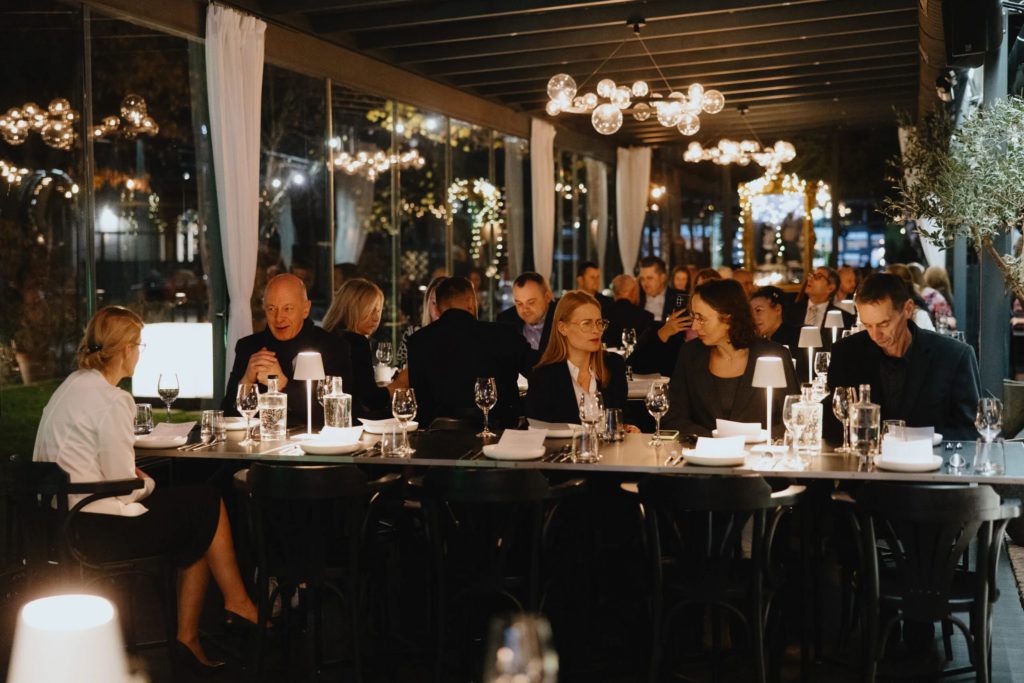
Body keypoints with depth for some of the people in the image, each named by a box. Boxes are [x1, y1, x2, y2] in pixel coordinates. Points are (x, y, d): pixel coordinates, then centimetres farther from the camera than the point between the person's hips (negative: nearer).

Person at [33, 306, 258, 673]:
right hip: (99, 529, -9)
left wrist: (136, 478, 10)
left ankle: (188, 640, 14)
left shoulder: (71, 385, 11)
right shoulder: (112, 401, -19)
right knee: (208, 501, 5)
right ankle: (238, 605, 21)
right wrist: (148, 484, 4)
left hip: (66, 519, 9)